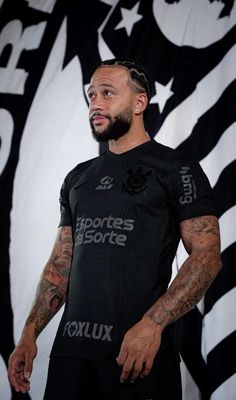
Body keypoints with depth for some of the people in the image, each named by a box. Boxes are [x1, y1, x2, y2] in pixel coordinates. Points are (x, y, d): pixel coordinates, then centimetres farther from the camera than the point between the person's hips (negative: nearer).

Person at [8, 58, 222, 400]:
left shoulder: (176, 169, -2)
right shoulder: (78, 178, 16)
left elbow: (207, 256, -10)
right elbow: (61, 263, 17)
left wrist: (152, 325, -21)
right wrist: (30, 333, 5)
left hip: (139, 355, -5)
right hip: (70, 349, 5)